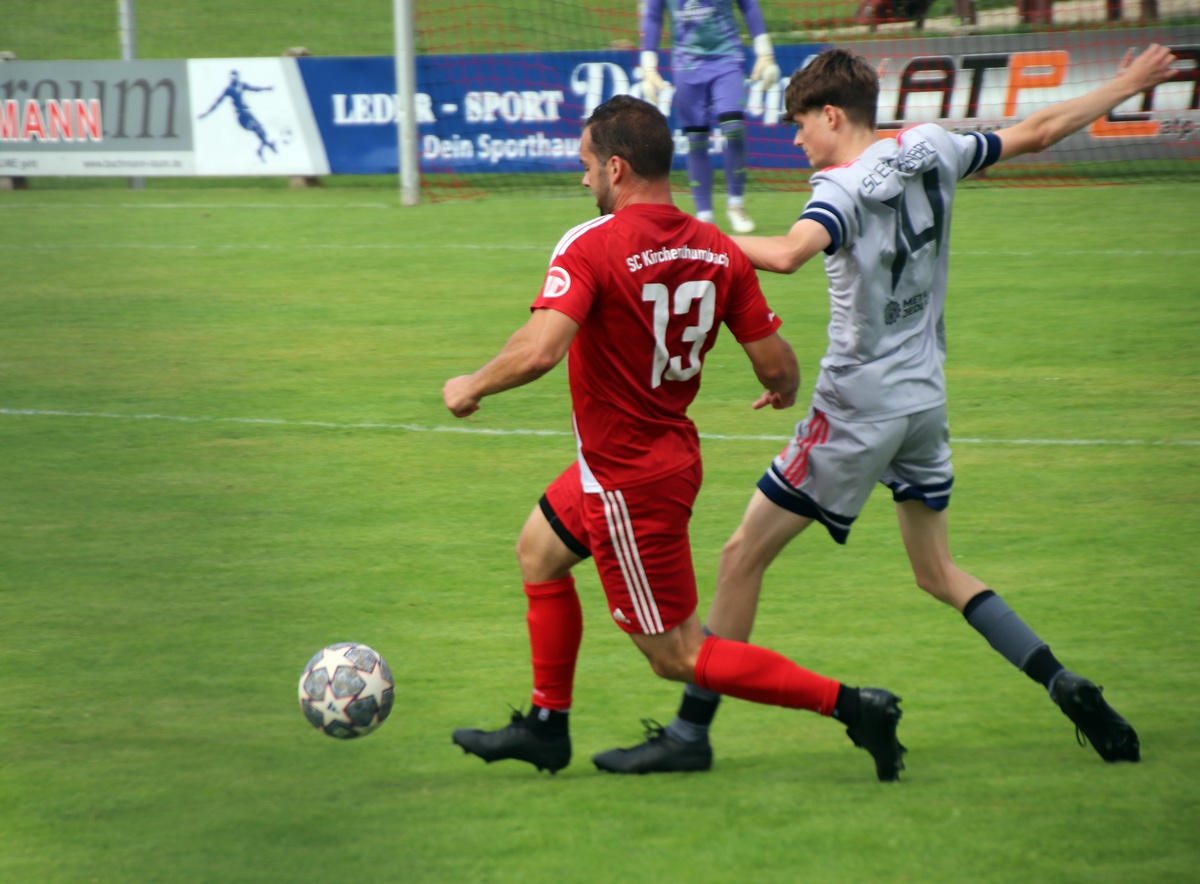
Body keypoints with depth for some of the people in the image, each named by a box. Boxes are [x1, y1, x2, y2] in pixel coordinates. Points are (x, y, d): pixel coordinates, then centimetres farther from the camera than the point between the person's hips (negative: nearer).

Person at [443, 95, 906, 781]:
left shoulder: (592, 247, -23)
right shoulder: (718, 250, -4)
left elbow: (539, 351, -34)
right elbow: (776, 364, -3)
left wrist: (472, 387, -15)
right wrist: (786, 391, 22)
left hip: (628, 482, -8)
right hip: (671, 452, 8)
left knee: (678, 657, 1)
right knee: (539, 549, 27)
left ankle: (850, 705, -6)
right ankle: (547, 727, 36)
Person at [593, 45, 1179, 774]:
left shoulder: (844, 189, -17)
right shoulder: (930, 151, 3)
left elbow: (790, 253, -38)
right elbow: (1036, 133, 15)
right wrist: (1127, 86, 27)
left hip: (857, 406, -7)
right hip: (925, 398, 8)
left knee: (744, 556, 0)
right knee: (938, 571, 18)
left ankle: (692, 729, 2)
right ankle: (1066, 686, 3)